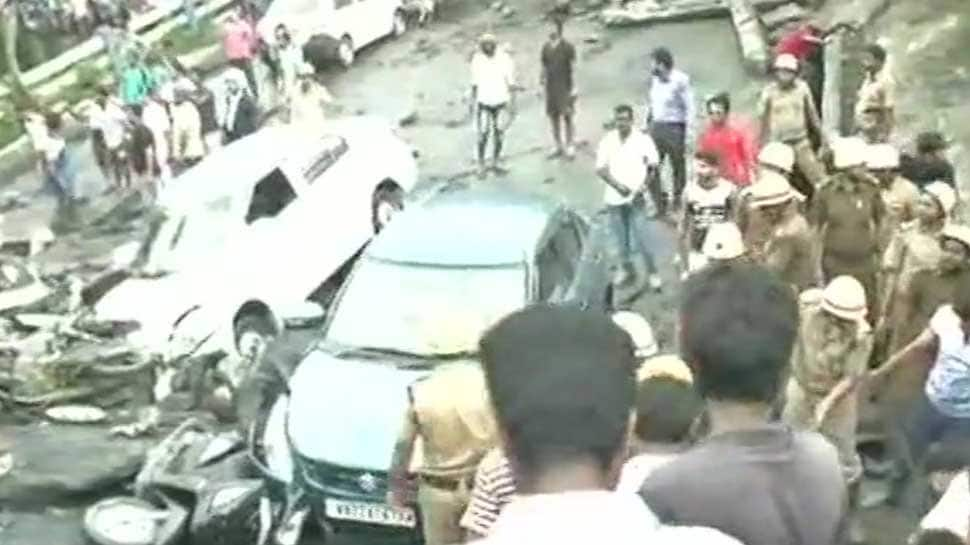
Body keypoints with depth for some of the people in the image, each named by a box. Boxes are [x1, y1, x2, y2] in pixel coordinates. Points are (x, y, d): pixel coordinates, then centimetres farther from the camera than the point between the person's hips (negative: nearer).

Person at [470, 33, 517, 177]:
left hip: (501, 102, 0)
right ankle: (481, 166, 7)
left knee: (499, 134, 7)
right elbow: (474, 83, 7)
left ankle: (495, 164, 20)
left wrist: (512, 104, -6)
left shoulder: (505, 59, -9)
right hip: (483, 103, 0)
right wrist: (473, 102, 9)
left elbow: (511, 83, -4)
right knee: (483, 135, -3)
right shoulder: (477, 60, -4)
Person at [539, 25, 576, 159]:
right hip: (551, 86, 5)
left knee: (566, 116, -3)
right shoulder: (546, 47, 3)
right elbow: (544, 67, 11)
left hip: (565, 86, -4)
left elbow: (573, 66, -7)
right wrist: (541, 84, 9)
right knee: (553, 116, 9)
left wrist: (574, 88, -11)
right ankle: (558, 146, 21)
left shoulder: (567, 47, -10)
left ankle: (570, 146, 8)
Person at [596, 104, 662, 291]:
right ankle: (625, 269, 30)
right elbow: (600, 169, -2)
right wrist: (617, 185, -15)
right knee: (620, 239, 12)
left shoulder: (643, 139, -5)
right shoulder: (607, 140, 0)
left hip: (636, 198, -2)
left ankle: (652, 272, 12)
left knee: (642, 238, -4)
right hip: (614, 198, 3)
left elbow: (653, 167, 0)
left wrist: (643, 186, -13)